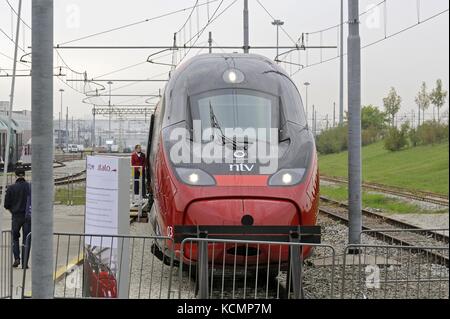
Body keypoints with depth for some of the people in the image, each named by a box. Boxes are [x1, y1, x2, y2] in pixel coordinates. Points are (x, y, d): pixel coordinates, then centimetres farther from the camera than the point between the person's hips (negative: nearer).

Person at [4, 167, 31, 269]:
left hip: (16, 216, 0)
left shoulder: (11, 188, -6)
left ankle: (17, 258, 1)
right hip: (28, 216, 0)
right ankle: (24, 263, 5)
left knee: (15, 238, 17)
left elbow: (6, 205, -3)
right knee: (26, 240, 7)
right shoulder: (31, 187, -6)